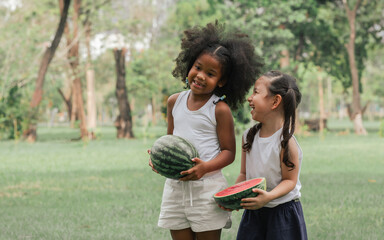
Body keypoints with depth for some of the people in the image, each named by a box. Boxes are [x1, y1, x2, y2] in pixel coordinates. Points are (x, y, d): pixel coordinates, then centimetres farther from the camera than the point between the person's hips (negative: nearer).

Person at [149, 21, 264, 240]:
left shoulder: (220, 109, -7)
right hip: (175, 184, 5)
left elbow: (229, 152, -5)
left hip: (207, 186, -4)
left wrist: (206, 167, -23)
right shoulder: (174, 102, 8)